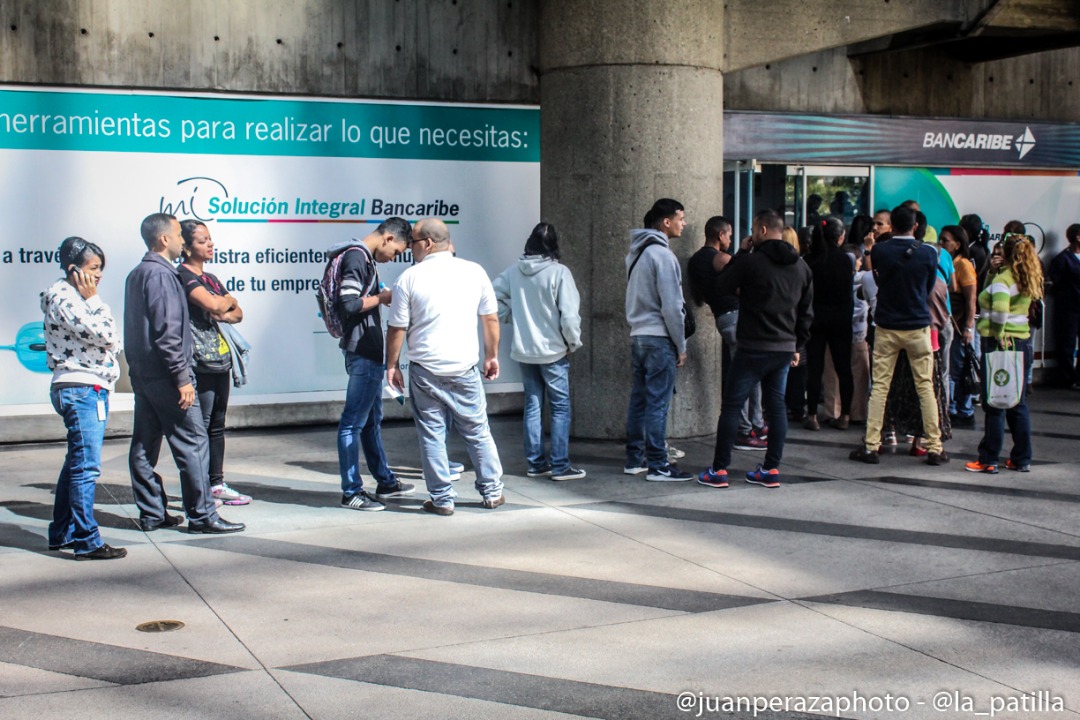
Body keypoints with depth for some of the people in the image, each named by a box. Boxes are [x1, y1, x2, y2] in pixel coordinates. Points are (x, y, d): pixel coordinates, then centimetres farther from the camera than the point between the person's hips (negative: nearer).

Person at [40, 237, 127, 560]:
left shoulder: (76, 297, 17)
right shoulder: (62, 297, -13)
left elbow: (111, 339, 17)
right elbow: (105, 334, -19)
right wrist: (93, 299, -10)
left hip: (92, 389, 11)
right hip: (81, 388, -11)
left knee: (76, 463, 16)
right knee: (87, 466, -9)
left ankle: (62, 534, 25)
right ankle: (86, 541, -7)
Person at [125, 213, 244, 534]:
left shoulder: (136, 275, 15)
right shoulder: (161, 275, -15)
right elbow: (167, 332, -21)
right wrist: (183, 378, -19)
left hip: (141, 372, 10)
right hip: (164, 375, -10)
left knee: (144, 444, 10)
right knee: (193, 442, -5)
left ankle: (152, 514, 15)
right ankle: (202, 514, -3)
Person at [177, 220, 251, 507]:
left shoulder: (210, 278, 19)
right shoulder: (183, 275, -7)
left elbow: (237, 313, 17)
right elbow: (211, 304, -22)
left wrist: (224, 312, -5)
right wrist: (229, 300, 0)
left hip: (220, 358, 9)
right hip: (199, 362, -9)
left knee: (217, 425, 12)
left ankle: (216, 484, 18)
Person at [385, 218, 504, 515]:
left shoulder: (410, 278, -5)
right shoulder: (474, 272, 2)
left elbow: (397, 329, -3)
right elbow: (491, 319, 8)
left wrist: (391, 365, 8)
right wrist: (492, 356, 19)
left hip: (425, 370, -2)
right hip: (464, 368, 2)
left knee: (432, 435, 7)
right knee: (478, 432, 13)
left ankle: (442, 499, 9)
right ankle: (492, 492, 19)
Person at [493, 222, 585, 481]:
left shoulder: (514, 271, 0)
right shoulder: (559, 272, -15)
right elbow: (569, 314, -16)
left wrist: (510, 316, 10)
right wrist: (573, 342, -2)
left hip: (523, 350, 5)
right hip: (553, 351, -5)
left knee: (532, 406, 12)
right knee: (560, 407, 2)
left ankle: (536, 463, 16)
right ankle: (560, 465, 1)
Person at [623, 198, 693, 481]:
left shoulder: (636, 252, 14)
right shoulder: (662, 254, -13)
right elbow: (671, 306, -16)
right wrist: (681, 345, -9)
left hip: (638, 337, 9)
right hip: (659, 338, -9)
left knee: (639, 399, 12)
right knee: (657, 402, -6)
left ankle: (635, 459, 18)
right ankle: (658, 466, -3)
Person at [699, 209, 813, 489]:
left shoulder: (751, 262, -12)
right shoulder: (801, 266, 9)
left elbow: (723, 284, 3)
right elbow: (807, 311, 14)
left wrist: (739, 255, 15)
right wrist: (797, 346, 19)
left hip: (753, 347, -6)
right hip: (785, 348, 6)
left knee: (731, 405, 0)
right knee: (776, 406, 11)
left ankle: (719, 470, 1)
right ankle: (771, 470, 12)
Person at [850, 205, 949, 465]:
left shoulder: (878, 251, -6)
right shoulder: (928, 253, -6)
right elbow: (930, 288, 7)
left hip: (886, 328, 0)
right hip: (918, 327, 0)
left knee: (879, 386, 4)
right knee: (925, 387, 5)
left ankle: (871, 446, 2)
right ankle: (934, 448, 7)